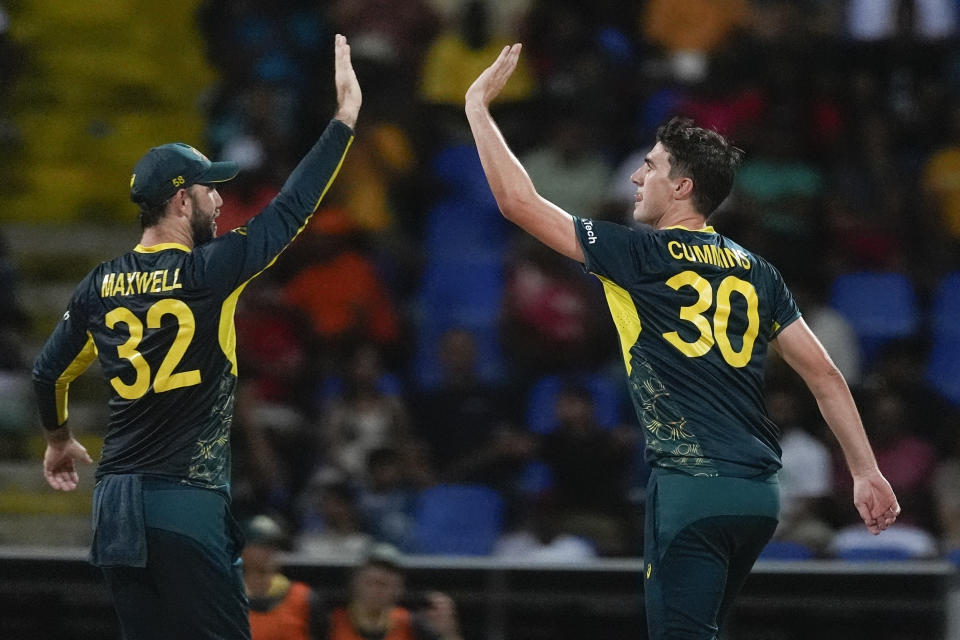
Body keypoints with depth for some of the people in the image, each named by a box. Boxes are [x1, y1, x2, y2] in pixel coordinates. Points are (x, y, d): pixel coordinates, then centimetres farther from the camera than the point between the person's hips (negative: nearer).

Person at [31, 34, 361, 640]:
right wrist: (346, 115, 4)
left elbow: (49, 372, 18)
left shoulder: (100, 285, 7)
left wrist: (59, 440, 37)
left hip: (116, 501, 6)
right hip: (189, 501, -6)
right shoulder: (209, 272, -9)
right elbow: (293, 207, -4)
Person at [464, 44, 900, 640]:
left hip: (692, 483, -7)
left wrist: (478, 106, 7)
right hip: (760, 493, 7)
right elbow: (825, 374, 12)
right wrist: (866, 471, 16)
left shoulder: (643, 255, -3)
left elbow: (519, 201, -3)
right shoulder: (756, 272, 14)